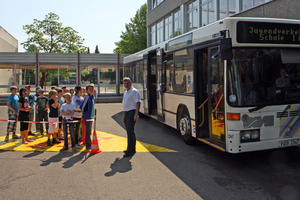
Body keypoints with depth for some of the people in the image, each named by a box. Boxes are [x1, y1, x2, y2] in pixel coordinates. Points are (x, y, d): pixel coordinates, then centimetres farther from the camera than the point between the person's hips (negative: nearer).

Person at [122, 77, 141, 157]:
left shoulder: (134, 91, -8)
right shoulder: (125, 92, 19)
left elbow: (138, 102, -17)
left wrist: (136, 113, -27)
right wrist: (123, 115, 21)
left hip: (132, 112, -9)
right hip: (126, 113, 9)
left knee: (130, 132, -11)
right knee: (129, 132, 13)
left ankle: (130, 150, -8)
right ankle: (132, 149, 22)